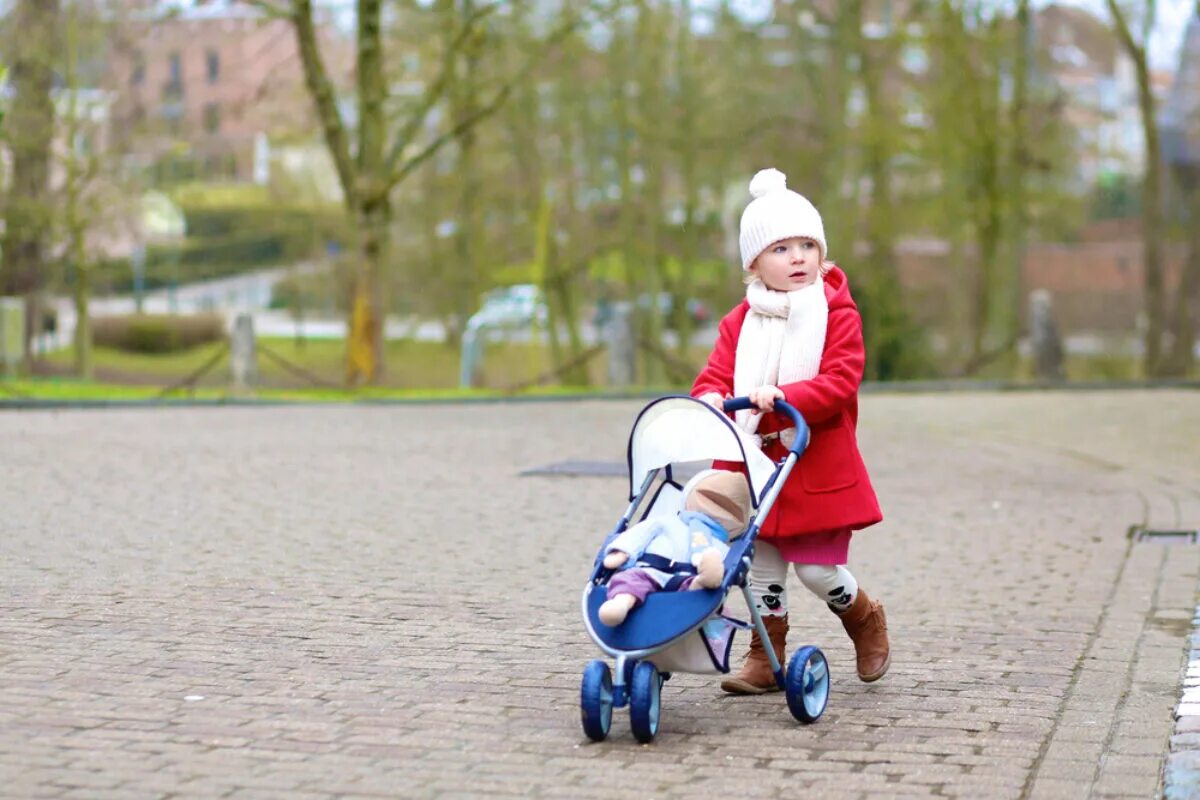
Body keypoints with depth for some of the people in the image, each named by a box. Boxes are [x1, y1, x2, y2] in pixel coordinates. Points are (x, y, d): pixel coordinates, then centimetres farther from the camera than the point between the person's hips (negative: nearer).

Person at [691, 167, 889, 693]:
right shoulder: (740, 322, 7)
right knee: (762, 567, 9)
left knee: (818, 569, -2)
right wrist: (711, 399, -25)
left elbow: (839, 384, -17)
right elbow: (715, 376, -1)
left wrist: (782, 398, -31)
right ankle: (766, 659, 22)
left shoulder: (837, 314, -6)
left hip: (820, 470, -4)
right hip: (755, 469, 4)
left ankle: (866, 621, 28)